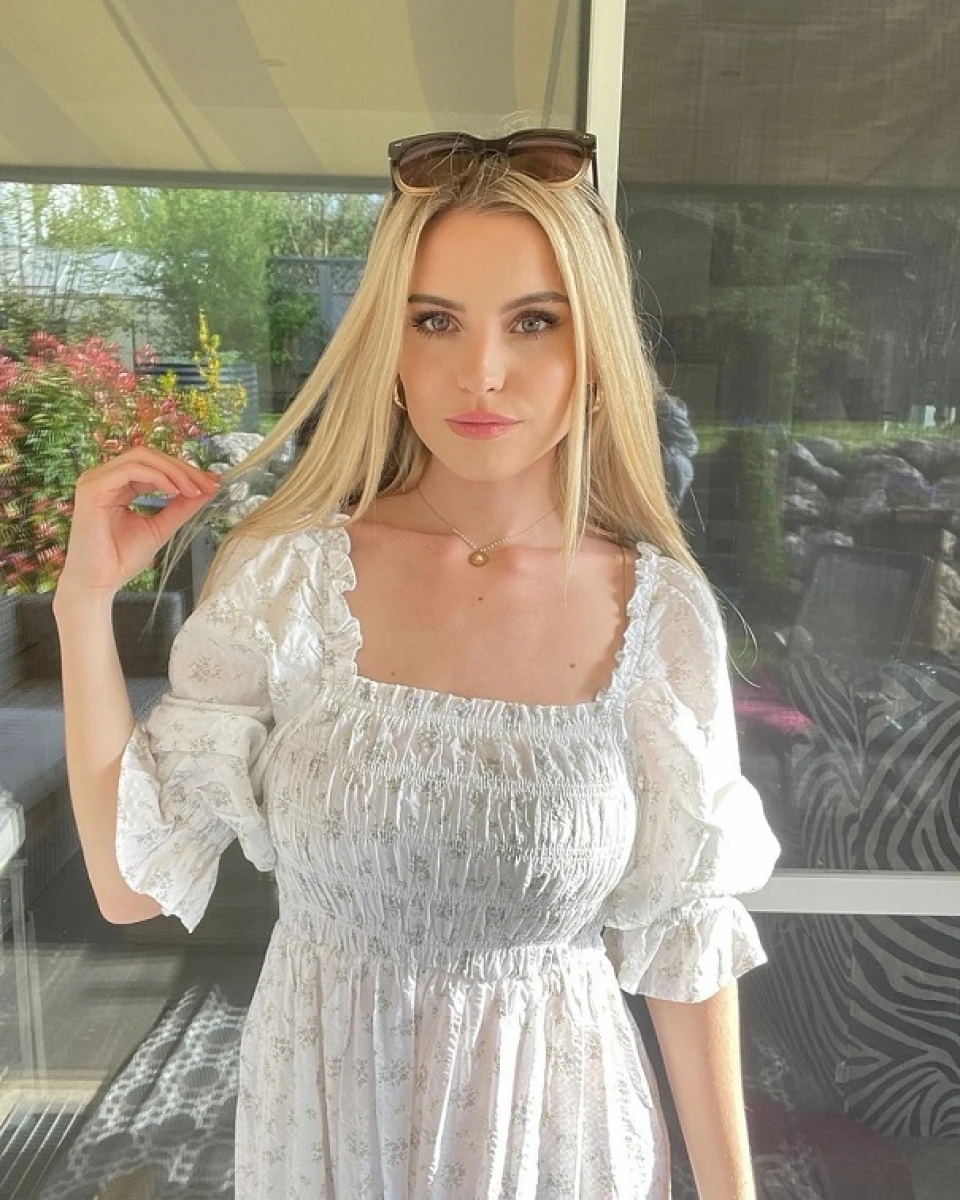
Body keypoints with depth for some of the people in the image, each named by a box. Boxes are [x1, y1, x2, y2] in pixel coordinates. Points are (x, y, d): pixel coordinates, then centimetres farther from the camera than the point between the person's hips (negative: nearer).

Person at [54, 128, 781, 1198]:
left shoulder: (662, 613, -16)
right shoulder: (285, 576, -15)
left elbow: (683, 940, -7)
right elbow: (131, 881, -11)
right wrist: (85, 602, -17)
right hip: (322, 1109, 1)